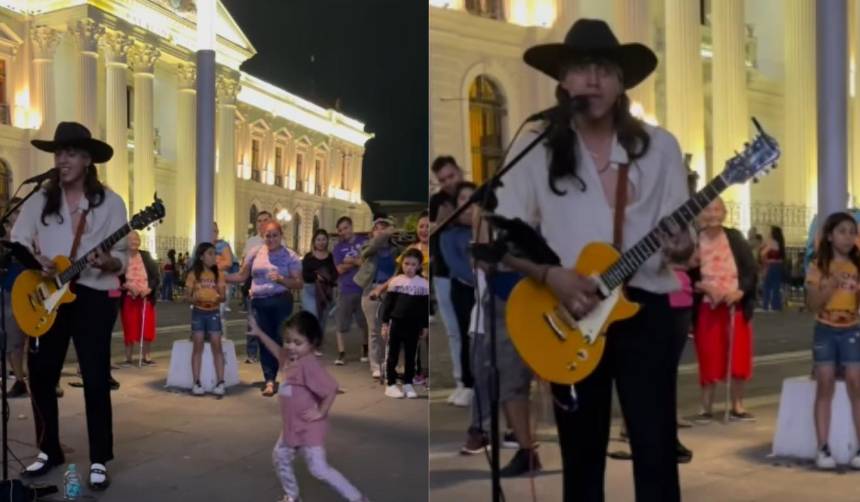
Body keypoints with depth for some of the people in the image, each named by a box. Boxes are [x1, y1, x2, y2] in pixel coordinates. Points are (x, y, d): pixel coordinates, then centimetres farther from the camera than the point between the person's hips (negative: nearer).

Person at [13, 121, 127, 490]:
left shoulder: (110, 202, -2)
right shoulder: (40, 200, 7)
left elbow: (123, 258, -3)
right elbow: (17, 243, 4)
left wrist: (108, 262, -25)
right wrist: (36, 261, -16)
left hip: (93, 296, -4)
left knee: (96, 380, -6)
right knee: (40, 374, 8)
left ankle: (99, 461, 3)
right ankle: (49, 452, 26)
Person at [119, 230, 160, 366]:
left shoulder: (146, 256, 5)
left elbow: (155, 276, 2)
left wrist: (149, 289, -13)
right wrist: (127, 287, -20)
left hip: (146, 297, 2)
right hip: (128, 298, -2)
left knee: (148, 328, 2)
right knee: (129, 328, 2)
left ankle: (147, 357, 13)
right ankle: (128, 358, 11)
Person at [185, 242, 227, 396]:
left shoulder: (218, 274, 4)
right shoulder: (193, 274, -1)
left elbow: (223, 296, 2)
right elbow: (187, 296, -1)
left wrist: (218, 298, -20)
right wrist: (196, 299, -21)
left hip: (214, 312, 1)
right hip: (198, 312, -1)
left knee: (216, 345, -5)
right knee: (198, 345, -2)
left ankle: (220, 382, -3)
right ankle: (196, 383, 2)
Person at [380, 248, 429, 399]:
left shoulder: (424, 284, 0)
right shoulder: (395, 281, -3)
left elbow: (426, 307, 7)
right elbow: (388, 303, 0)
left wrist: (425, 326, 7)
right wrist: (385, 323, -3)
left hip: (414, 325, 1)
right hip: (396, 323, -1)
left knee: (410, 356, 9)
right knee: (393, 355, 5)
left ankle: (408, 384, 18)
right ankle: (391, 384, 11)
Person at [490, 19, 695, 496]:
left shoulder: (659, 147, 3)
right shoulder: (536, 149, 0)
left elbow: (681, 236, 5)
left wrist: (680, 245, -18)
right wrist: (551, 277, -16)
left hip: (644, 309, 0)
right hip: (568, 317, 0)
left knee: (656, 452, -2)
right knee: (582, 455, 10)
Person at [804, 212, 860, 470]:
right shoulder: (818, 267, 0)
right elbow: (812, 304, -6)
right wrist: (832, 284, -18)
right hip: (825, 331, -1)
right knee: (825, 386, -3)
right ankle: (823, 448, -1)